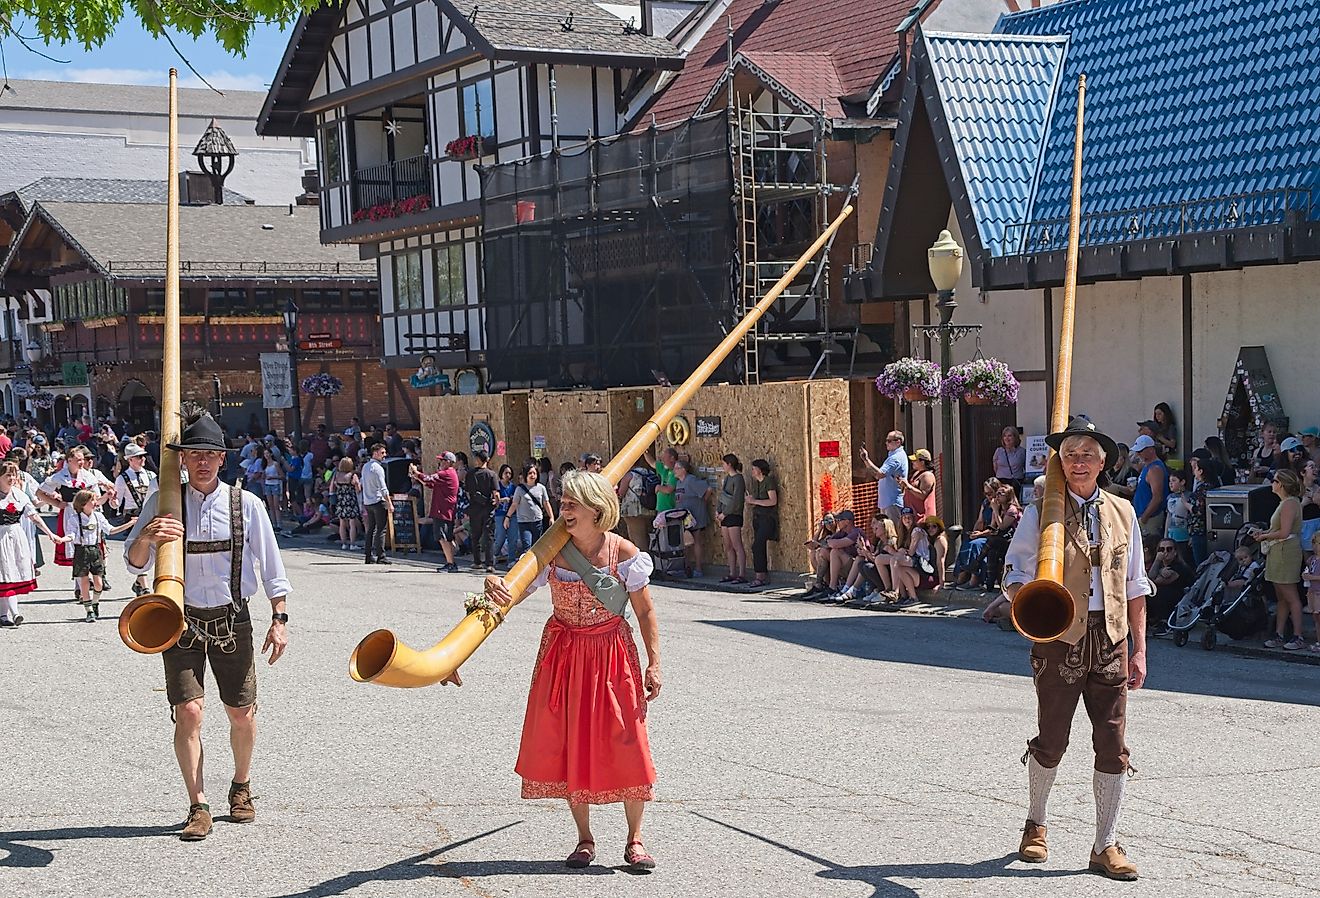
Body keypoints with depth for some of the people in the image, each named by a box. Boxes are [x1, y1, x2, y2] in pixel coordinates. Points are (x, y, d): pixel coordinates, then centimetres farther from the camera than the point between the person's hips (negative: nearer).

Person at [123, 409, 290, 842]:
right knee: (188, 711, -11)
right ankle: (198, 807, -2)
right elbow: (135, 563, -7)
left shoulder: (246, 504, -4)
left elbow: (271, 567, 2)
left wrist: (279, 620, -1)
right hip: (182, 620, -1)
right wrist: (147, 537, -28)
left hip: (232, 619, 1)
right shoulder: (163, 503, -4)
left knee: (242, 714, 7)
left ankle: (241, 786, 33)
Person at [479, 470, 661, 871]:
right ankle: (584, 839, 20)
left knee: (625, 745, -4)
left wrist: (654, 664, -8)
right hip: (563, 654, 3)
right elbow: (515, 594, -10)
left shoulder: (623, 553, -10)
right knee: (568, 746, 5)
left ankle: (635, 840, 10)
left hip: (612, 655, -2)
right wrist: (495, 589, -34)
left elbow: (646, 613, -4)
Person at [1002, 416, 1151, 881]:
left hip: (1110, 638, 3)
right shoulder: (1040, 513, 0)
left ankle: (1106, 846, 10)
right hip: (1060, 638, -3)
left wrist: (1139, 649, 8)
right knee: (1051, 740, 6)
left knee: (1113, 745, 0)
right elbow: (1015, 573, 1)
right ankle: (1036, 823, 31)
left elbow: (1135, 587, 13)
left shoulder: (1122, 513, 10)